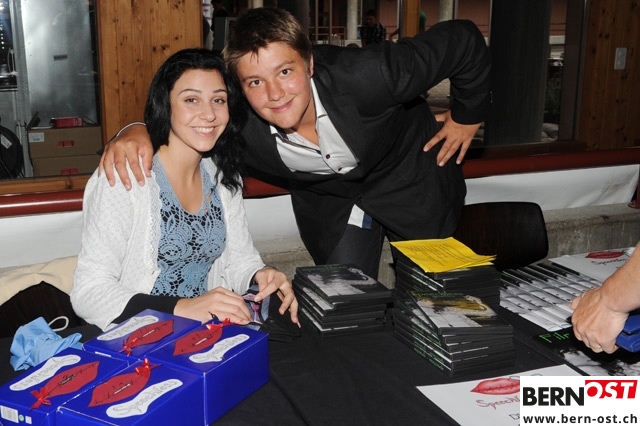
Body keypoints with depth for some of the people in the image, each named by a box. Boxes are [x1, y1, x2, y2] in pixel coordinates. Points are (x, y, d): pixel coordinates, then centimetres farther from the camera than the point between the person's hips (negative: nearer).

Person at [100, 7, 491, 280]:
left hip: (410, 175, -1)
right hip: (328, 200, 1)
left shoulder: (365, 77, -41)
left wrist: (468, 116, -12)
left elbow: (463, 40, -28)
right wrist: (139, 131, -38)